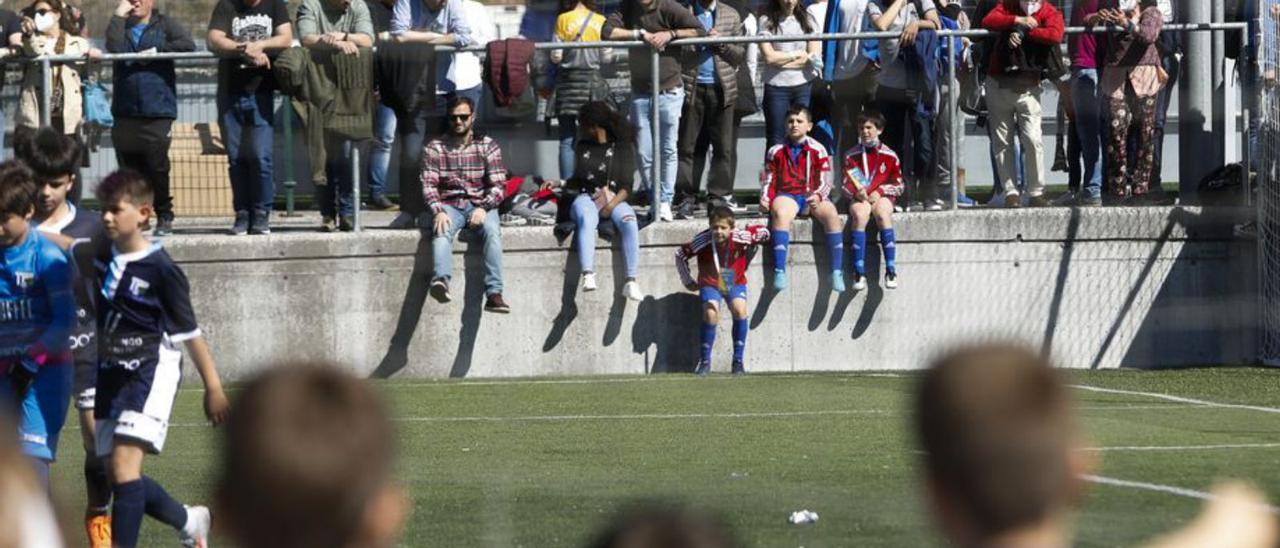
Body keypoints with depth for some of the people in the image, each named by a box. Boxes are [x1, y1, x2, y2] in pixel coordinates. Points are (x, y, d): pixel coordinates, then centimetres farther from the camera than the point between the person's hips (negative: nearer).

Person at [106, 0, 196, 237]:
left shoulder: (165, 26, 9)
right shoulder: (121, 26, 15)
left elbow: (188, 45, -8)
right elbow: (114, 48, -6)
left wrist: (157, 51, -10)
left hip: (157, 113, -3)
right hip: (125, 113, 3)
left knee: (157, 168, -5)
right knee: (129, 170, 2)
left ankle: (164, 217, 6)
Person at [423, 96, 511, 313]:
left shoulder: (488, 145, 8)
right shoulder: (434, 148, 9)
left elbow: (499, 185, 2)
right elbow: (429, 185, -1)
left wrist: (483, 208, -18)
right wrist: (438, 211, -21)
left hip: (480, 204, 0)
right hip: (449, 205, 0)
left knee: (492, 230, -32)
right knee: (442, 230, -34)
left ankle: (494, 293, -42)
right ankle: (441, 280, -59)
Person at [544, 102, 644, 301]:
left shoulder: (623, 148, 6)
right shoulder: (582, 147, 18)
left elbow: (627, 186, -1)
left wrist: (612, 205, -15)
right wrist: (558, 184, 16)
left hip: (614, 200, -1)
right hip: (586, 198, 1)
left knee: (628, 221, -34)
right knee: (586, 219, -36)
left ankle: (631, 282, -37)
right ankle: (588, 276, -52)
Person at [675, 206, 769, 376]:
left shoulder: (740, 238, -21)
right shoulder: (703, 241, -21)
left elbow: (763, 233, -2)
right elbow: (680, 255, -5)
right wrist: (687, 281, 1)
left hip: (735, 283, 1)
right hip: (710, 284, -1)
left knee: (739, 310, -26)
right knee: (710, 313, -26)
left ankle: (739, 361, -14)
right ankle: (705, 361, -11)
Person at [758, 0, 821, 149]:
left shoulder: (807, 20, 8)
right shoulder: (767, 21, 1)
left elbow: (814, 56, -1)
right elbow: (769, 57, -9)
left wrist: (782, 59, -6)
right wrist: (798, 54, -2)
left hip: (804, 86, 2)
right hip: (776, 87, -2)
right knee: (776, 140, -2)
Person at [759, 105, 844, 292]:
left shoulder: (817, 150, 8)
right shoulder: (776, 152, 13)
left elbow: (825, 182, 3)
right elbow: (769, 180, 13)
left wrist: (818, 196, -17)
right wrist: (765, 199, -7)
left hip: (812, 197, 0)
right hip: (787, 195, 0)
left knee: (831, 214, -31)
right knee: (780, 213, -36)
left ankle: (837, 273, -28)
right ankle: (779, 272, -40)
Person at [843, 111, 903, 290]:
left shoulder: (890, 156, 6)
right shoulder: (851, 155, 9)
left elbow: (898, 186, 9)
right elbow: (846, 185, 8)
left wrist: (880, 192, -8)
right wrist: (856, 192, -14)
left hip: (882, 196, 0)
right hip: (859, 197, 1)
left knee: (883, 215, -35)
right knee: (860, 215, -34)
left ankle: (891, 270, -35)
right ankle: (859, 273, -37)